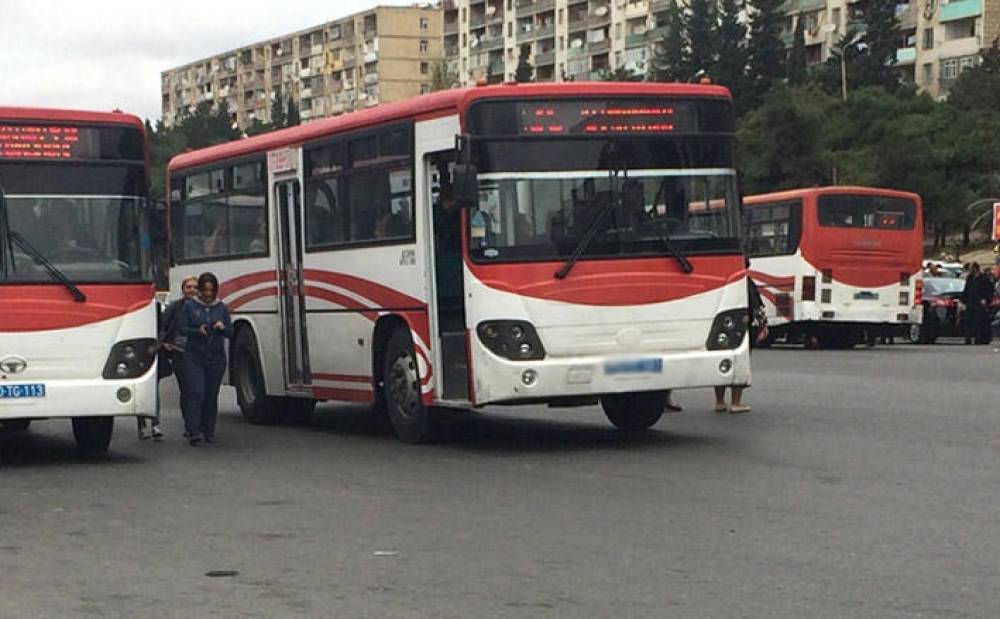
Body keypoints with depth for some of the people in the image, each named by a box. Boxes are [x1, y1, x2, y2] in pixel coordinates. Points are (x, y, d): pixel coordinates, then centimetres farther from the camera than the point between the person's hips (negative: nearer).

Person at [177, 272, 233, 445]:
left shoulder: (222, 308, 8)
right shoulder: (189, 306, 3)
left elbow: (230, 332, 9)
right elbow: (181, 328, 0)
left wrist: (223, 327, -13)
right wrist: (197, 331, -17)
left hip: (216, 358, 2)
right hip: (194, 356, -2)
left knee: (211, 395, 4)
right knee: (196, 393, -13)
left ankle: (208, 431, 14)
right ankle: (193, 432, -15)